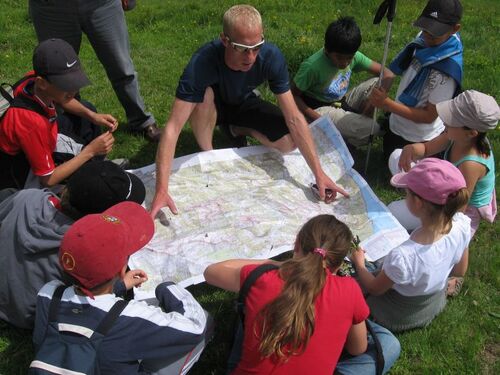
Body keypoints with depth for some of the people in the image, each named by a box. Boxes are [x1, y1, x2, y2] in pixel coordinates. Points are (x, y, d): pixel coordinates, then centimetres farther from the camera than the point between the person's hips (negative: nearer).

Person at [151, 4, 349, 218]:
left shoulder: (271, 57, -31)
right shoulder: (203, 61, -39)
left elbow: (294, 118, -28)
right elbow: (173, 127, -43)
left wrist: (318, 173, -34)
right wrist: (161, 190, -51)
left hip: (244, 104, 2)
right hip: (211, 107, -2)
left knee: (290, 142, -20)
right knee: (203, 94, -38)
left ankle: (238, 128, 10)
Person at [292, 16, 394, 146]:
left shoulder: (353, 56, -10)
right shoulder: (312, 66, -26)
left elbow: (388, 74, -8)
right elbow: (294, 95, -17)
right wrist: (317, 119, -26)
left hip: (342, 103, 7)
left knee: (377, 83, -13)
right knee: (372, 130, -25)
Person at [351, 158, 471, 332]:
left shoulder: (402, 257, -46)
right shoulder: (462, 225, -30)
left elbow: (374, 289, -21)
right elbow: (460, 271, -7)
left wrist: (359, 263, -1)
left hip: (397, 317, -5)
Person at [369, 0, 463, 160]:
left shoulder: (448, 68, -36)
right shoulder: (424, 39, -13)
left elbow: (429, 116, -30)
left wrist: (387, 104, -36)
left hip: (417, 140, -8)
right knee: (388, 160, 30)